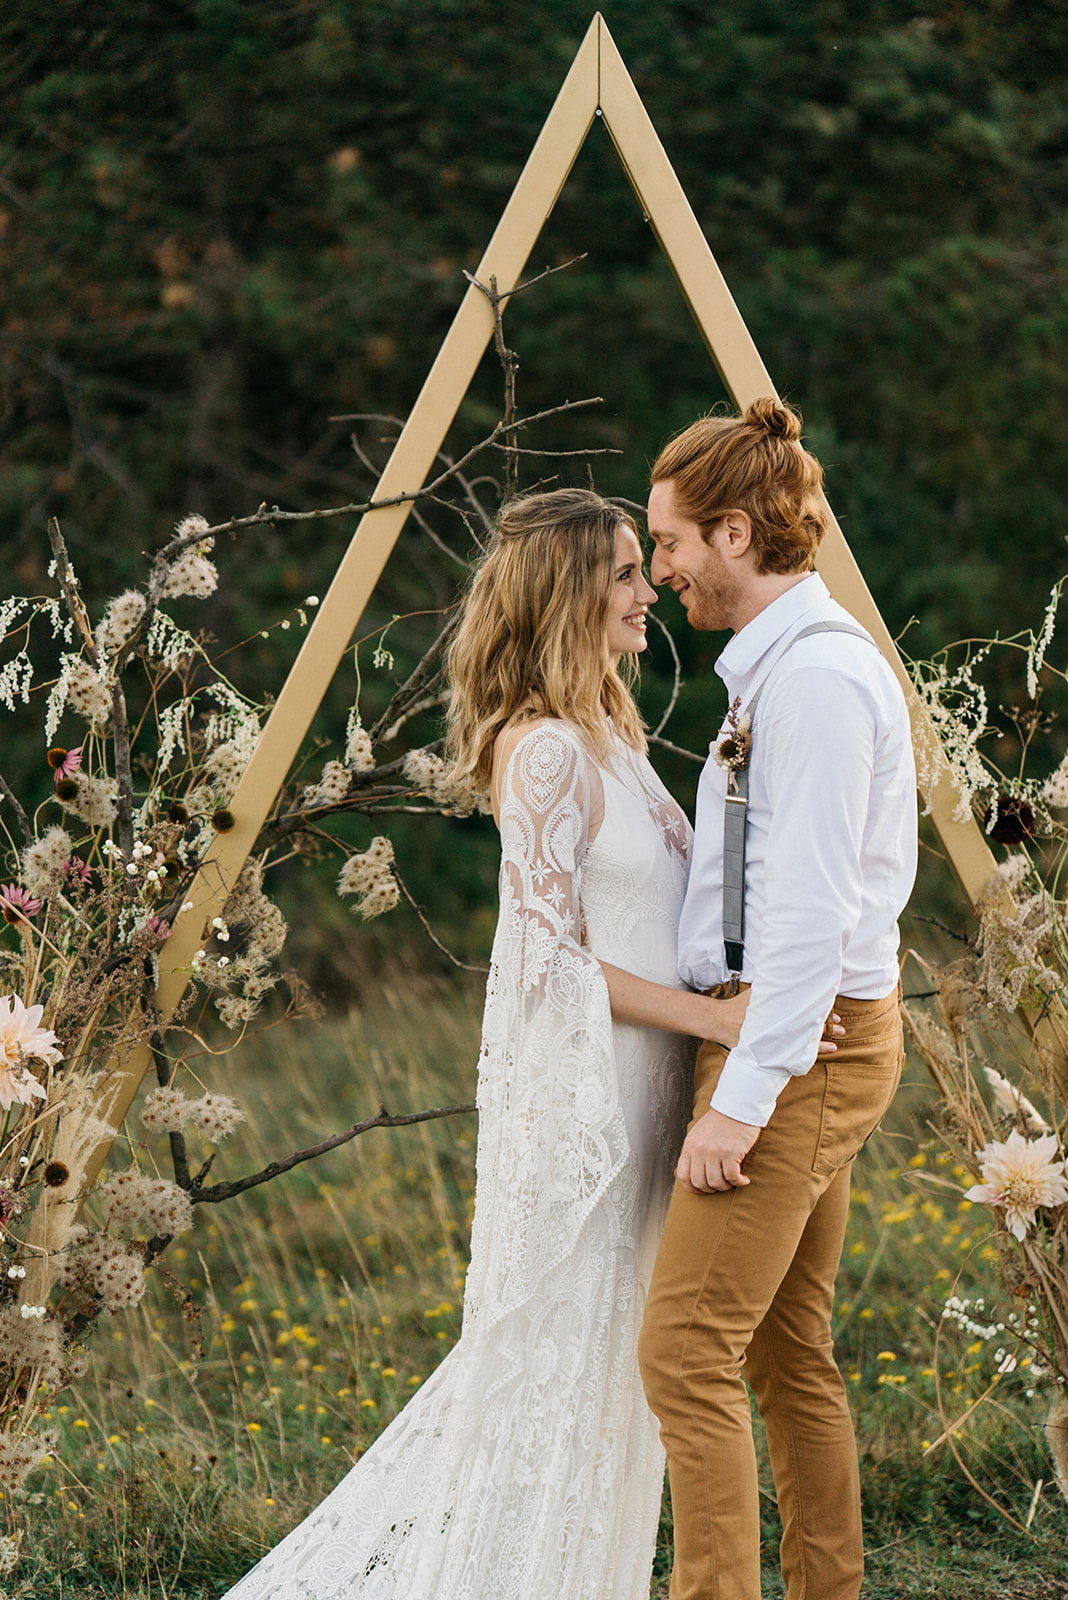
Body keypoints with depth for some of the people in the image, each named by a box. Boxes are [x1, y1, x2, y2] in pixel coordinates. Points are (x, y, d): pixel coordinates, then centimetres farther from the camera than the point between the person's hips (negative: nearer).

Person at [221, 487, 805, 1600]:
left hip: (631, 1081, 10)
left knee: (594, 1347, 15)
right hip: (575, 1088, -10)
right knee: (559, 1348, -1)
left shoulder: (608, 733, 13)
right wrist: (714, 1017, -20)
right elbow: (552, 960, -19)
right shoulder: (546, 751, -17)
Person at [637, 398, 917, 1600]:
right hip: (803, 1044, 10)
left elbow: (810, 912, -22)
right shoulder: (782, 665, 16)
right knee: (788, 1351, 12)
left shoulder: (818, 675, -17)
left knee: (688, 1352, -12)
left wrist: (742, 1100, -23)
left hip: (803, 1046, -10)